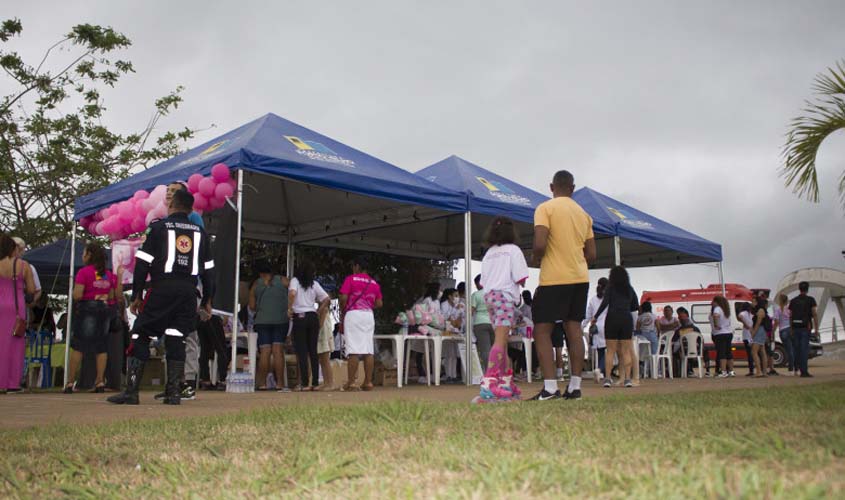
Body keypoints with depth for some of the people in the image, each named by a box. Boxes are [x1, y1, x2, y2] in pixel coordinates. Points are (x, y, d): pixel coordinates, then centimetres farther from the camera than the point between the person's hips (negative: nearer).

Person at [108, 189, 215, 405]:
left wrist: (136, 295, 3)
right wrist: (207, 300, 23)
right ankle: (174, 393, 2)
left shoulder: (158, 227, 3)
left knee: (141, 336, 2)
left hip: (162, 290, -3)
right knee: (176, 339, 7)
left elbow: (143, 263, -2)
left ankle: (131, 391, -4)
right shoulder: (200, 232, 14)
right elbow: (208, 269, 15)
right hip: (188, 291, 4)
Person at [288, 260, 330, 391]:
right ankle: (315, 383, 8)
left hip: (299, 317, -3)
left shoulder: (295, 281, 0)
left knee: (302, 351, -2)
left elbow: (292, 293, -20)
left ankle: (304, 384, -5)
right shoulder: (315, 284, 8)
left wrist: (289, 308, -9)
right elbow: (326, 299, 4)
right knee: (313, 351, 8)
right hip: (313, 317, 3)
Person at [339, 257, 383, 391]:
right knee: (368, 350, 4)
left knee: (353, 351, -7)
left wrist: (342, 313, 6)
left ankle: (351, 382, -8)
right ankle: (368, 382, 4)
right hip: (369, 315, 5)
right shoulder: (374, 283, 13)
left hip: (353, 314, -4)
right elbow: (379, 303, 10)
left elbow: (343, 298, -9)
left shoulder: (350, 279, -1)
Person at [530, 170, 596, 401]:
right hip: (580, 277, 6)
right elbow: (591, 254, 12)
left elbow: (539, 244, -18)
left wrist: (537, 259, 1)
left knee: (542, 331, -2)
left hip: (554, 278, -6)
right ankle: (575, 386, 5)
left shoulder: (545, 208, -6)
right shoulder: (583, 214, 13)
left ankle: (550, 387, -10)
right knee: (574, 330, 7)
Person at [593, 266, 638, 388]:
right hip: (627, 320, 3)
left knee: (610, 350, 0)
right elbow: (636, 306, 15)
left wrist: (595, 316, -3)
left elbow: (605, 303, -10)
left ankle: (608, 378, -5)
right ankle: (627, 378, -2)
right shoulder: (630, 289, 11)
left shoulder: (610, 287, 0)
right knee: (626, 351, 4)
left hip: (612, 318, -2)